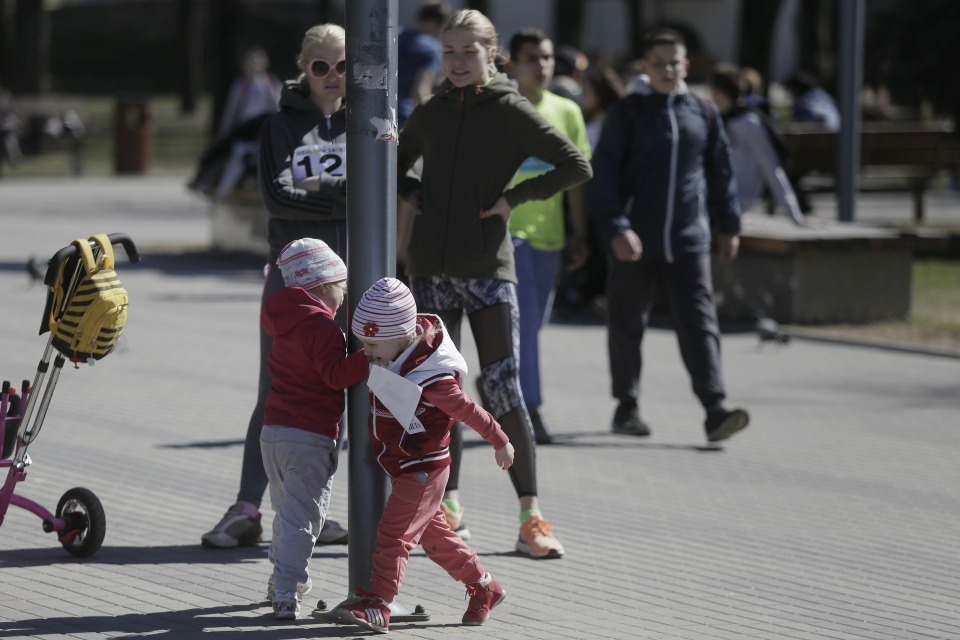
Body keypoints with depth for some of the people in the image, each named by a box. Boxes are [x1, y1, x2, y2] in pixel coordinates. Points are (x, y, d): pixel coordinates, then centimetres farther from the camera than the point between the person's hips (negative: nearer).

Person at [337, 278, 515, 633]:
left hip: (422, 469, -9)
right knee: (432, 532, 17)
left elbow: (467, 410, -16)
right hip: (404, 467, 9)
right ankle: (483, 587, 29)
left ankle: (377, 604, -11)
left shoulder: (430, 379, -29)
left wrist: (499, 441, -5)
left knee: (394, 534, -11)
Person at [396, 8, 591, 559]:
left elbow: (577, 167, -6)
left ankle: (531, 513, -3)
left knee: (504, 390, -6)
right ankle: (450, 503, 15)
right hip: (431, 268, 4)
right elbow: (396, 165, 26)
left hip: (488, 267, -4)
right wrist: (410, 198, 6)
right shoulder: (430, 114, 10)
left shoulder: (511, 112, -2)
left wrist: (514, 198, -10)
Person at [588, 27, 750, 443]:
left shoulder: (703, 114, 7)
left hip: (688, 240, 1)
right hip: (635, 243, -1)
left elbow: (721, 172, 16)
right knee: (627, 325, 8)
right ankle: (627, 406, 21)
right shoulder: (628, 113, -1)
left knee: (698, 323, -8)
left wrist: (728, 225, 17)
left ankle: (714, 409, -15)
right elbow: (604, 174, -6)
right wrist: (616, 229, -15)